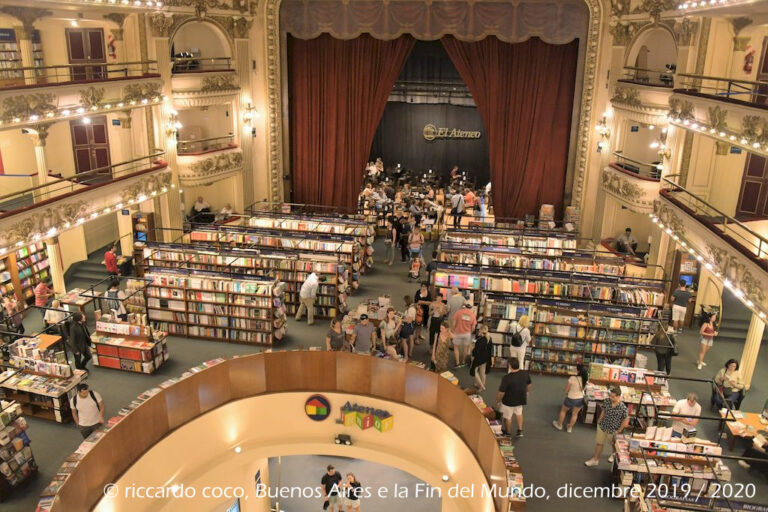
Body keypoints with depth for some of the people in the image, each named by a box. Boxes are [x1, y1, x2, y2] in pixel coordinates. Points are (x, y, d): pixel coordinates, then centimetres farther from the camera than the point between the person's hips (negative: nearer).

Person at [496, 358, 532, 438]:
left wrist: (497, 401, -6)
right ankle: (520, 431, 38)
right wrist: (527, 392, 23)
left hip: (509, 401, -4)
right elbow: (529, 385, 2)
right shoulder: (525, 373, -19)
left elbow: (501, 393, -25)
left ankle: (508, 434, 40)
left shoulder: (506, 378, -34)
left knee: (508, 417, 21)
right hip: (521, 399, 5)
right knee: (519, 413, 34)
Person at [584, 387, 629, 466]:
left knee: (613, 444, 24)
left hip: (613, 430, -3)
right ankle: (595, 460, 30)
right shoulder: (606, 401, -14)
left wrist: (619, 431, -9)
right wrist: (599, 422, 8)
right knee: (599, 443, 14)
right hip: (602, 426, 3)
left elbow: (625, 420, -14)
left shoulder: (623, 408, -27)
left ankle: (614, 455, 55)